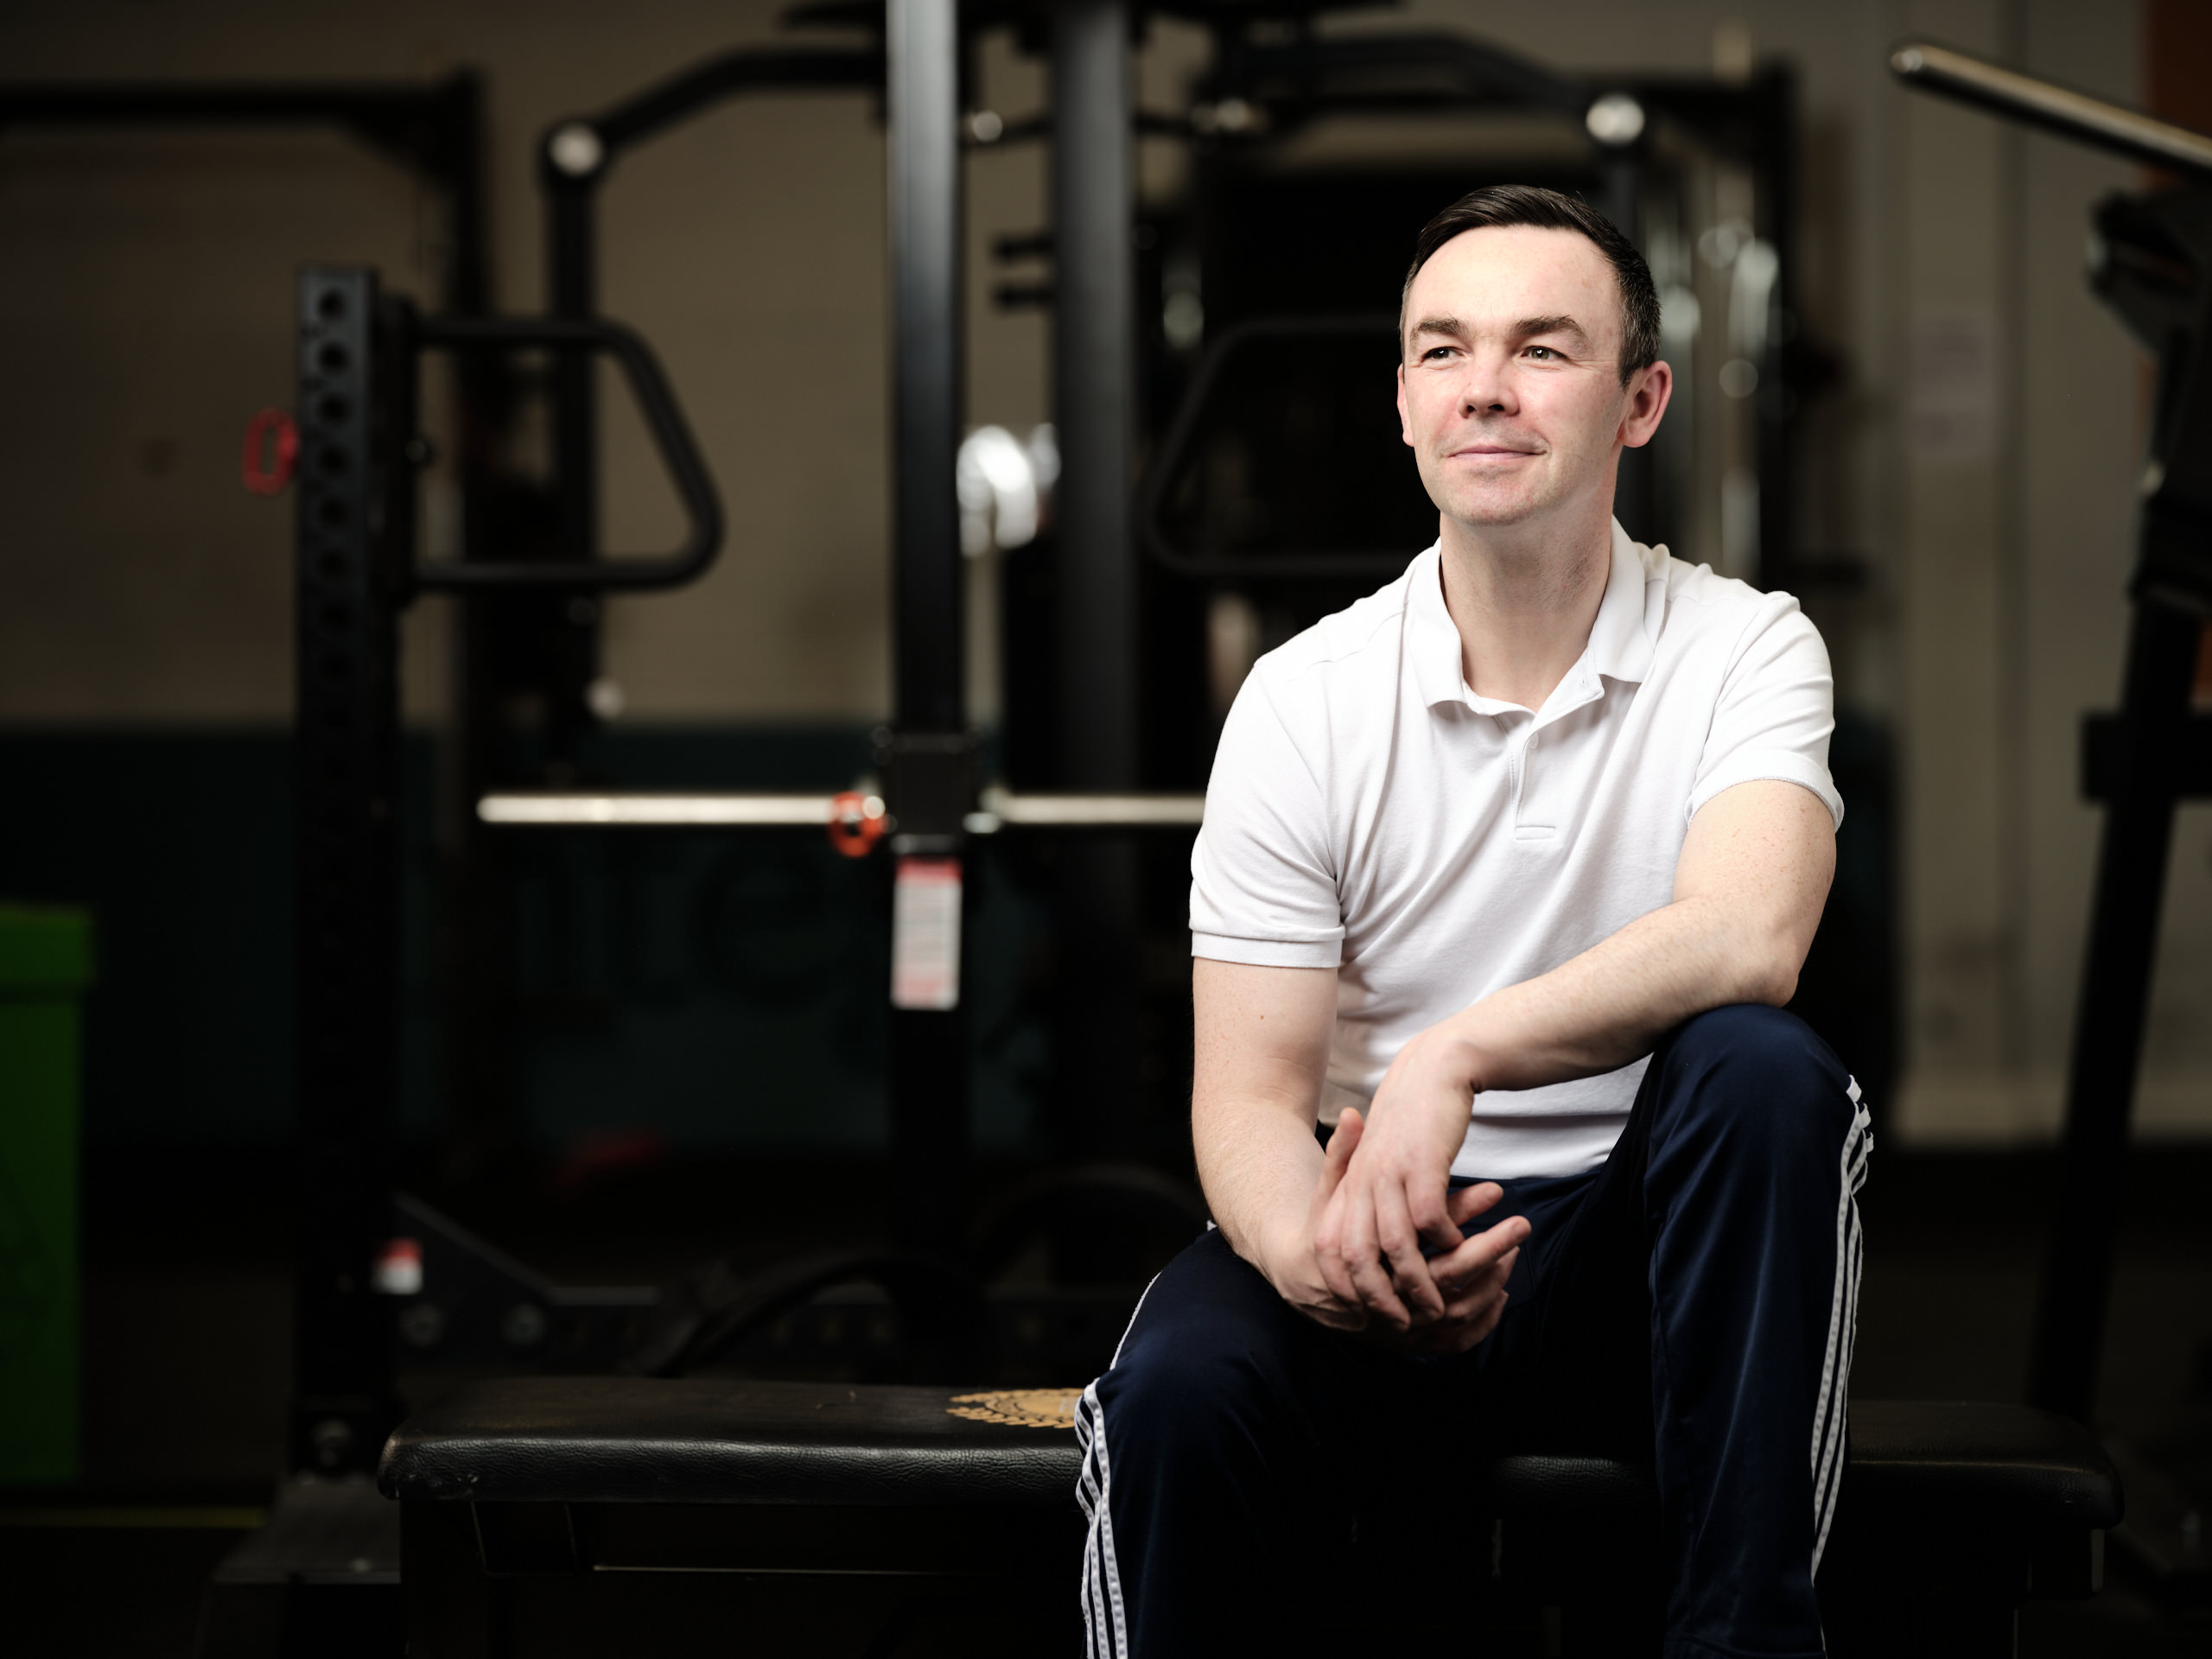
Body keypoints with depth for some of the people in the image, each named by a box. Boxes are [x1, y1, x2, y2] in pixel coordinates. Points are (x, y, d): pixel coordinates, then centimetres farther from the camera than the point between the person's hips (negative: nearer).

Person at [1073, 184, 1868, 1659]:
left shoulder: (1743, 651, -4)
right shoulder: (1305, 700, -2)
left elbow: (1749, 940, -25)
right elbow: (1249, 1090, -6)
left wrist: (1456, 1054, -38)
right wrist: (1309, 1249, -30)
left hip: (1641, 1249, 0)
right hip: (1377, 1241, 0)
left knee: (1764, 1069, -32)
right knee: (1184, 1386, -32)